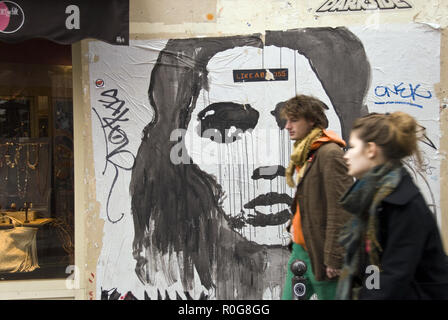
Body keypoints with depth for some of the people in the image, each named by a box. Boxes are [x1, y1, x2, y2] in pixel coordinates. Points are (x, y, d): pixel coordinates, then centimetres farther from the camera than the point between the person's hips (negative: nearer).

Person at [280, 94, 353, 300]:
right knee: (289, 296, 14)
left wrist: (333, 258, -19)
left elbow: (340, 209, -20)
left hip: (320, 253, -9)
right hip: (301, 248, 9)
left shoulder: (329, 153, -16)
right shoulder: (304, 154, 13)